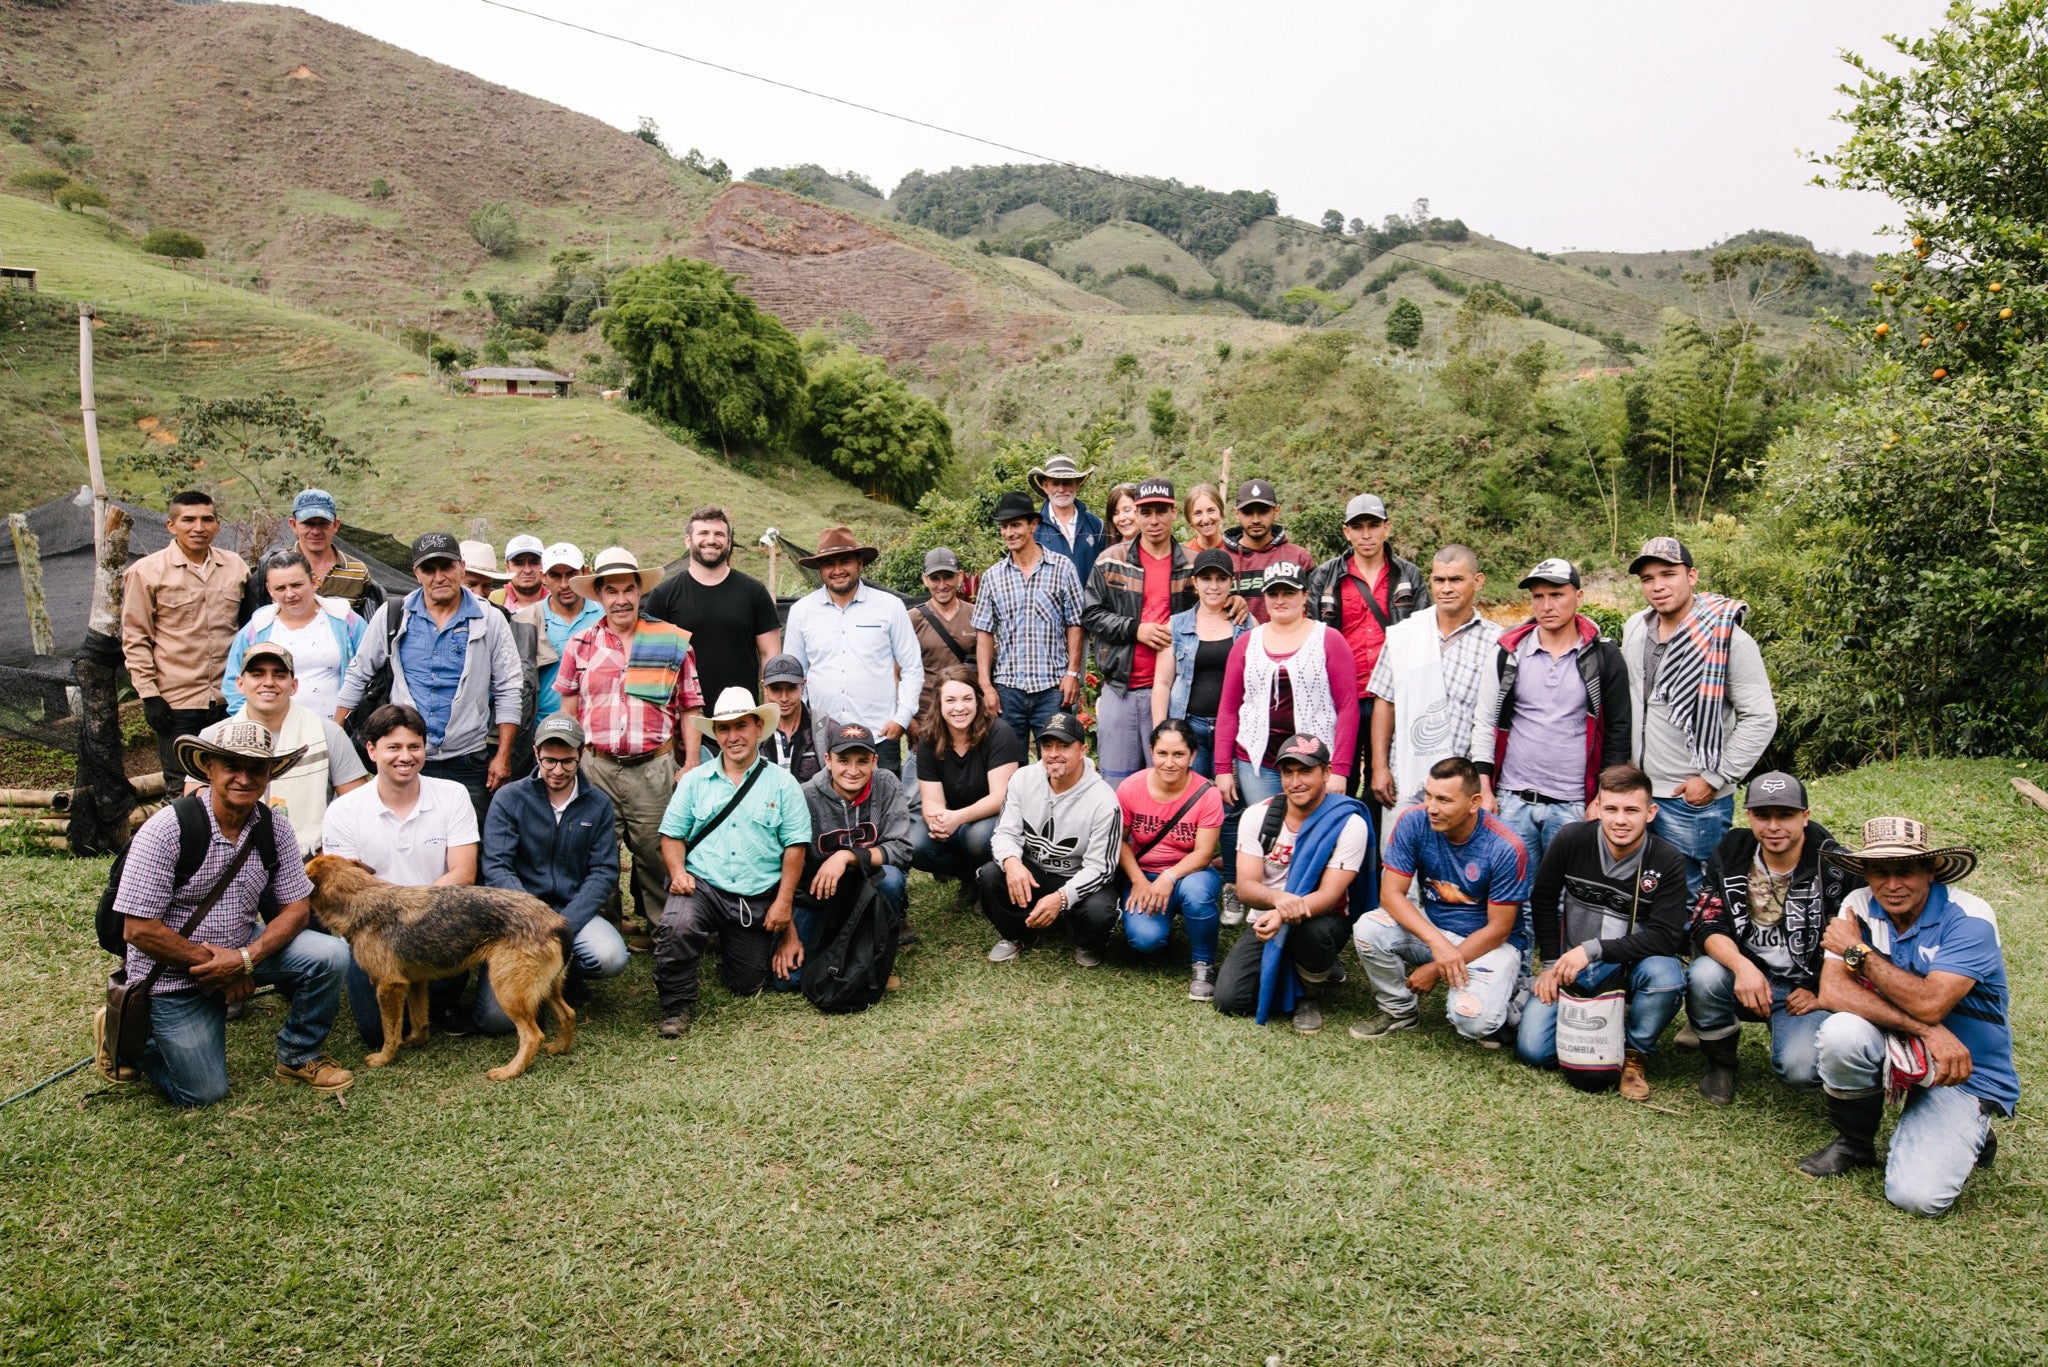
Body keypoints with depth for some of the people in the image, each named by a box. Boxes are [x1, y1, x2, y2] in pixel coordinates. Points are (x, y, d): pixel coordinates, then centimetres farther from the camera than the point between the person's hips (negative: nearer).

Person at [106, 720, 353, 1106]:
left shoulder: (275, 829, -8)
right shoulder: (165, 832, -22)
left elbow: (296, 908, -4)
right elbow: (138, 931, -20)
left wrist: (245, 958, -21)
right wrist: (216, 966, -18)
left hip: (243, 950, 4)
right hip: (173, 974, -4)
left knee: (330, 955, -19)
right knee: (204, 1093, -3)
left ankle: (299, 1057, 4)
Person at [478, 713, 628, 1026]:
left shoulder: (598, 804, 6)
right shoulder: (509, 798, 1)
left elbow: (604, 872, 0)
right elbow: (496, 868, -8)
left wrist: (564, 924, -15)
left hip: (574, 911, 2)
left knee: (612, 958, -31)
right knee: (496, 1018, -19)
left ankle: (565, 977, 5)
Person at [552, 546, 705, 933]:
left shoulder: (674, 642, 4)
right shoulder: (580, 645, 9)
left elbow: (690, 709, 6)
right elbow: (568, 712, 16)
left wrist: (691, 764, 1)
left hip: (654, 767, -2)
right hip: (596, 766, 2)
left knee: (655, 853, 3)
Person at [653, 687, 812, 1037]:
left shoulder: (782, 783, 2)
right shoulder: (694, 781, 8)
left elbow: (795, 846, -1)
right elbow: (672, 835, 7)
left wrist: (784, 902, -8)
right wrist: (678, 871, -14)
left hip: (759, 898, 1)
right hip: (702, 885, 0)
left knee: (746, 985, 7)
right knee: (678, 926, -34)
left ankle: (730, 943, 42)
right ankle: (676, 1005, -9)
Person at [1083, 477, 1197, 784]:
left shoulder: (1192, 565, 5)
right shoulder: (1111, 560, 4)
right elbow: (1090, 613, 2)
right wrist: (1135, 629, -11)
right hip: (1119, 688, 0)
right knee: (1116, 785, 6)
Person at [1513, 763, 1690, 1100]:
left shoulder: (1668, 862, -13)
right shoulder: (1571, 840, -10)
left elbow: (1666, 937, -20)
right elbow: (1542, 901, 4)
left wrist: (1593, 949, -26)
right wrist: (1552, 964, 0)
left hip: (1630, 970, -1)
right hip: (1571, 969, 1)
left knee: (1666, 974, -36)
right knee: (1532, 1050, -15)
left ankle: (1635, 1052, -6)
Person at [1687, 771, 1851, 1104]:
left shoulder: (1835, 868, -10)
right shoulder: (1731, 853, -2)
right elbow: (1707, 924, -9)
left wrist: (1825, 995, -8)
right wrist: (1741, 965, -27)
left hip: (1806, 989, -2)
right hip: (1745, 975, 3)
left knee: (1800, 1069, -28)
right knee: (1703, 976, -32)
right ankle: (1720, 1060, -1)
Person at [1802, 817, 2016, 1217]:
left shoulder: (1969, 918, -17)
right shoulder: (1860, 907, -7)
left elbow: (1929, 1004, -29)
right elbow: (1832, 991, -18)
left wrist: (1859, 951, -18)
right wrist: (1926, 1030, -28)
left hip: (1965, 1074, -4)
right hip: (1902, 1050, 4)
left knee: (1917, 1194, -21)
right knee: (1841, 1032, -31)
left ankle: (1965, 1138, 14)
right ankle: (1854, 1144, -3)